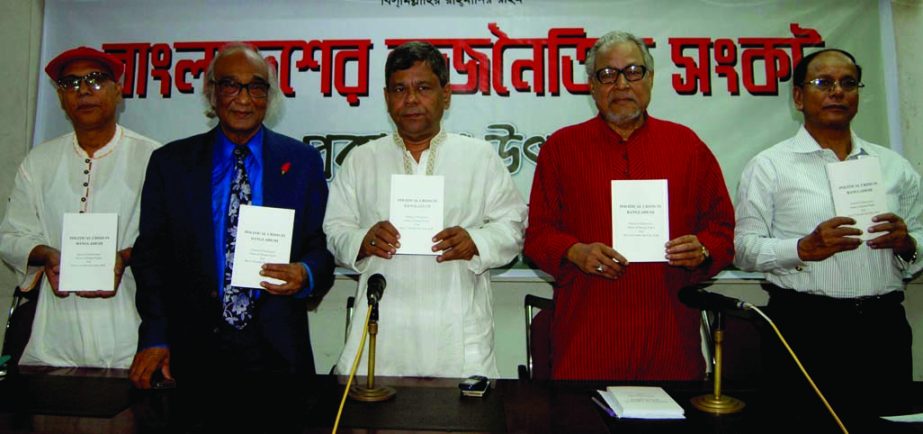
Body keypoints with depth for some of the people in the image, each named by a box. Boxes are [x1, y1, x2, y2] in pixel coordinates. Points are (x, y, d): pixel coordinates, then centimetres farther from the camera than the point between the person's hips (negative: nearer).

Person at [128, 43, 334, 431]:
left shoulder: (302, 161, 4)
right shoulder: (169, 162, 6)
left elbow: (324, 246, 4)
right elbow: (151, 254, 4)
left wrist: (306, 275, -18)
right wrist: (154, 338, -4)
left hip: (277, 352, 0)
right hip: (195, 351, 1)